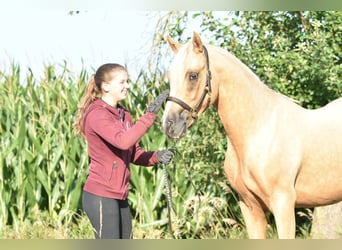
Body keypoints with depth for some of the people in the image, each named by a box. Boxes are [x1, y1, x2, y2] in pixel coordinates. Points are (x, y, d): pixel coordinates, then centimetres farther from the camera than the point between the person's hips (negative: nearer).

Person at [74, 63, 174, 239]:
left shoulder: (124, 116, 13)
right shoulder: (97, 114, -14)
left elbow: (134, 154, 14)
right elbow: (123, 141, -30)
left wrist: (156, 157, -6)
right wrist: (150, 114, -32)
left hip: (120, 197, 9)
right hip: (101, 197, -9)